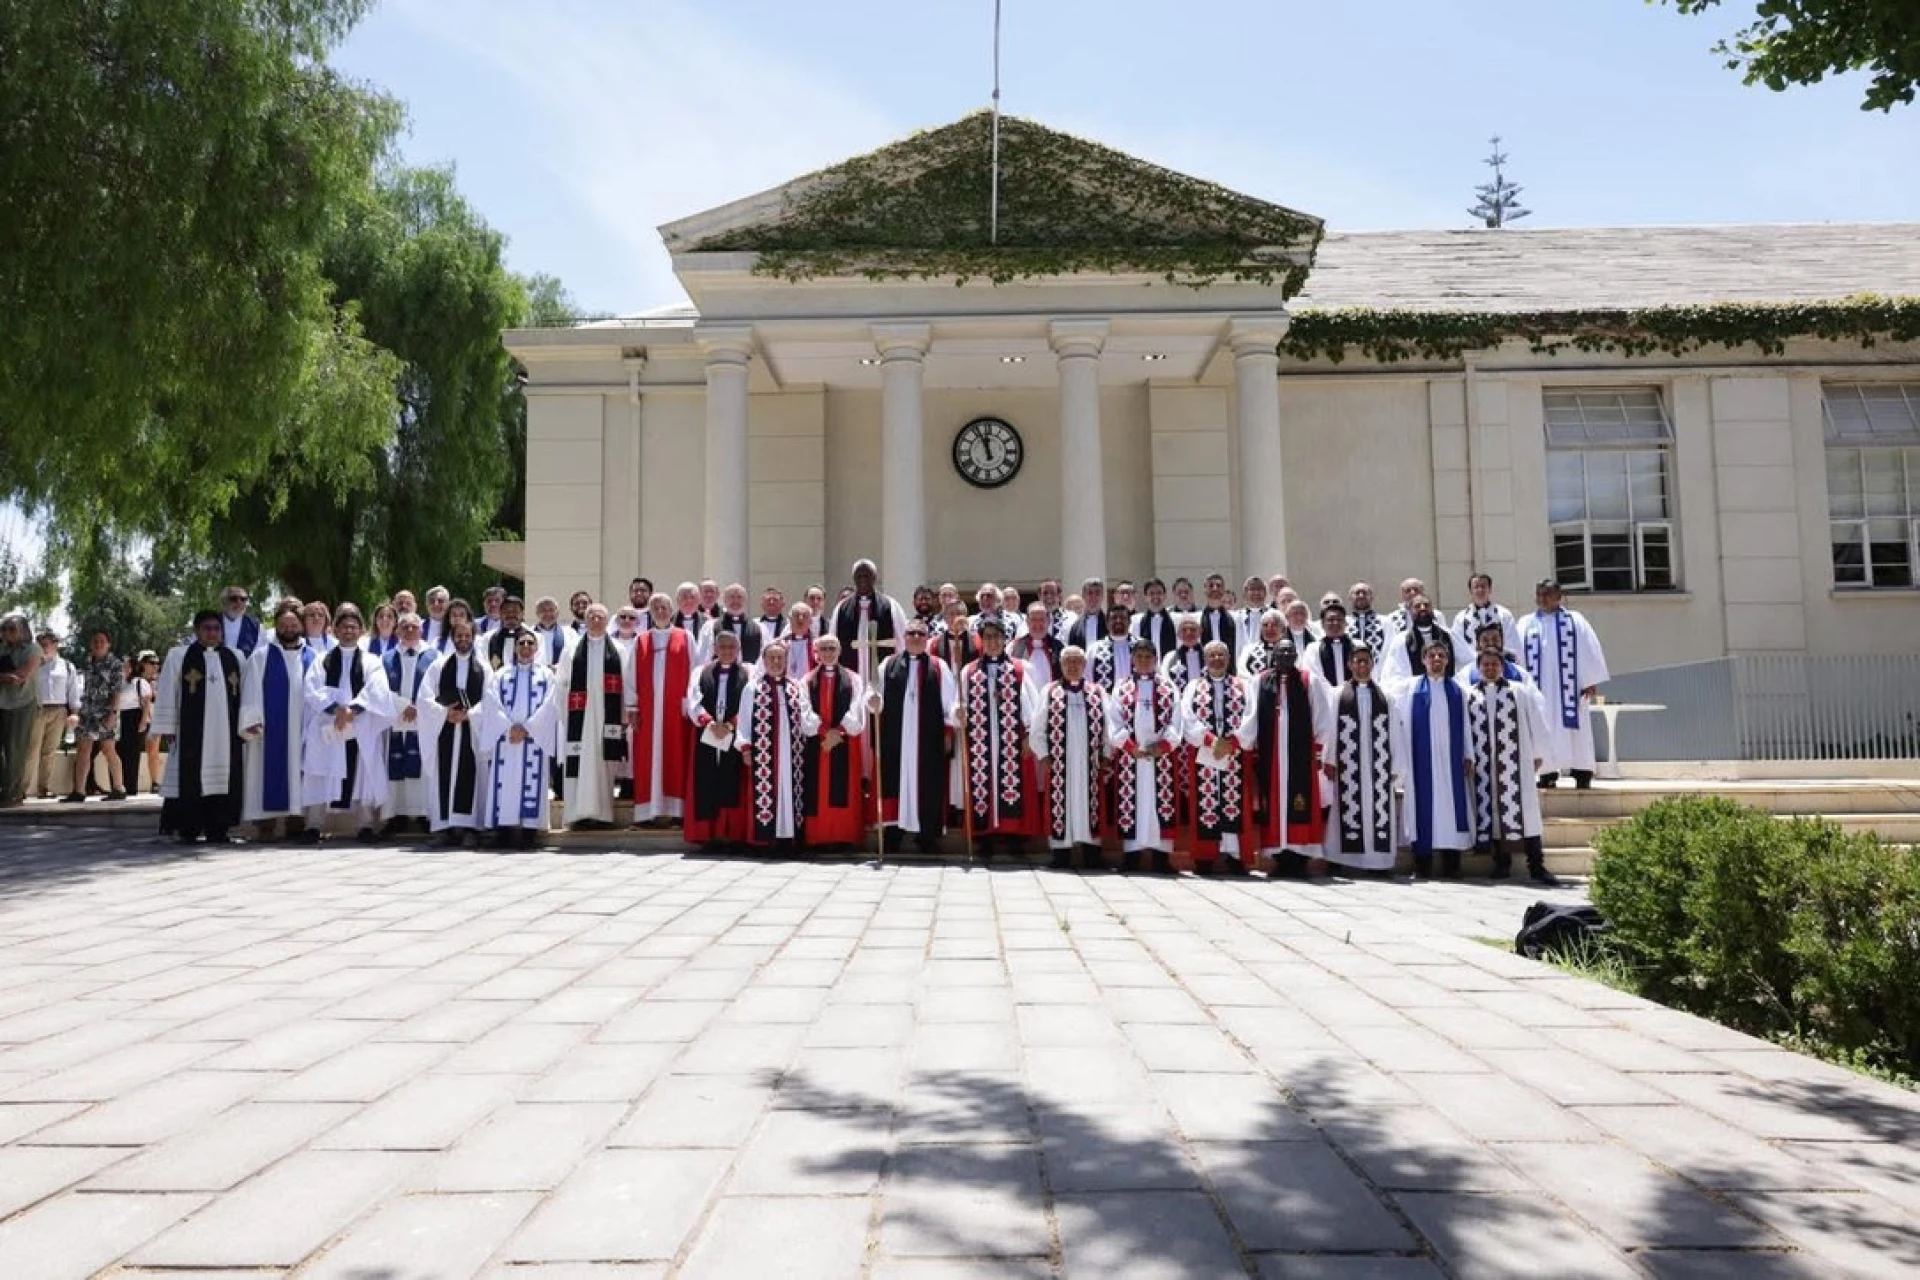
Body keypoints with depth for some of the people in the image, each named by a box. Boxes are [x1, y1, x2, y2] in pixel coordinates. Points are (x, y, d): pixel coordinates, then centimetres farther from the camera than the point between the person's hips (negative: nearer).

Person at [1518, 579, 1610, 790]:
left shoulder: (1575, 621, 6)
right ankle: (1548, 772, 3)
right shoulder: (1526, 624, 10)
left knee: (1573, 728, -1)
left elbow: (1589, 652, 4)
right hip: (1538, 687, 1)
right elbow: (1517, 655, 6)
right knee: (1544, 730, -1)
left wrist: (1591, 682, -2)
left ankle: (1582, 772, 2)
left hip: (1568, 685, -1)